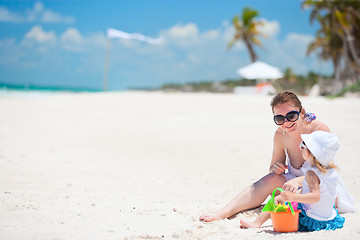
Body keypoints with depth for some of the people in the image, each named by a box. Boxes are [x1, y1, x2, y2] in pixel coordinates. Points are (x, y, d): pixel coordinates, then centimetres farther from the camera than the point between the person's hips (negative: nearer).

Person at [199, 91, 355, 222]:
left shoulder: (320, 130, -22)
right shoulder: (280, 134, -9)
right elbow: (274, 167, 5)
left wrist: (298, 181, -47)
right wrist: (275, 169, -21)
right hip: (296, 182, 3)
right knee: (270, 179, -24)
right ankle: (223, 213, -31)